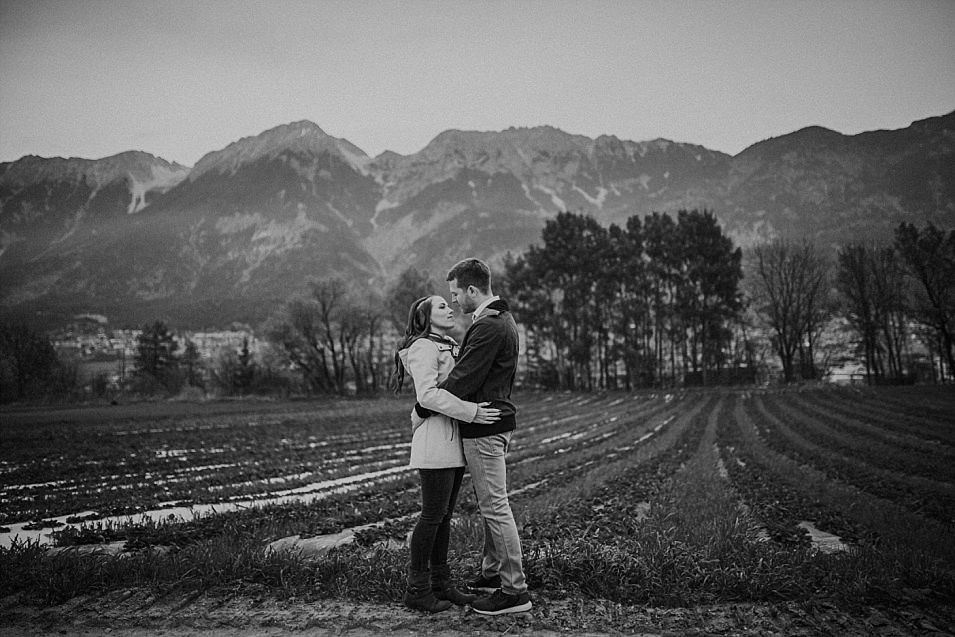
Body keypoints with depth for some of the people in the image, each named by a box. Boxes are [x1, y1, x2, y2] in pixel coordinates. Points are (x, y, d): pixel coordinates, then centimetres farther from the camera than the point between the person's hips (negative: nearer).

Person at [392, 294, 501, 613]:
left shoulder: (449, 347, 19)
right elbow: (428, 394, -23)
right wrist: (471, 413, -25)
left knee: (444, 515, 11)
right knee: (432, 516, -4)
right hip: (434, 439, -9)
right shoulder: (423, 347, -11)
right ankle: (417, 589, 5)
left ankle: (440, 583, 19)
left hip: (453, 442, 9)